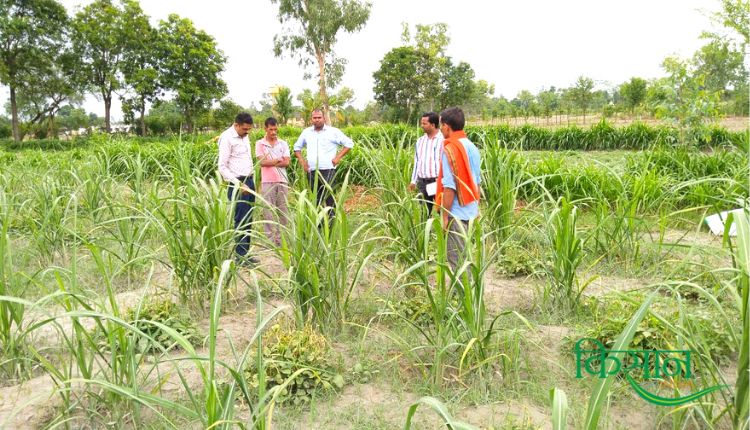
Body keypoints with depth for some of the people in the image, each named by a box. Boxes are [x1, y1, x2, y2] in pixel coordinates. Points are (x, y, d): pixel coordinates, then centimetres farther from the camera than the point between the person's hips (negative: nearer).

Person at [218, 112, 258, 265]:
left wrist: (251, 181, 12)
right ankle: (241, 256, 2)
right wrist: (238, 184, -23)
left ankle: (246, 253, 18)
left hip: (249, 181, 8)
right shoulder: (227, 138, -12)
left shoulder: (244, 136, 12)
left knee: (248, 220, 11)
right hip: (237, 184, -8)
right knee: (241, 220, -5)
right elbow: (222, 167, -15)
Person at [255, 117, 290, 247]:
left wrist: (270, 163, -9)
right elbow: (262, 162, -10)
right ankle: (270, 238, 6)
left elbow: (287, 162, -3)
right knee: (268, 209, 0)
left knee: (283, 209, 5)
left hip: (282, 180, 2)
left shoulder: (283, 144, 7)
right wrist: (278, 160, -7)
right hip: (267, 181, -2)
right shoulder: (260, 144, 2)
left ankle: (282, 237, 14)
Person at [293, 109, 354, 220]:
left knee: (329, 199, -11)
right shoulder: (306, 132, 14)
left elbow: (349, 143, 5)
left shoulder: (333, 131, 2)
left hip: (327, 170, -4)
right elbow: (297, 147, 26)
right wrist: (301, 160, 10)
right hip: (311, 171, 4)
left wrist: (338, 157, -4)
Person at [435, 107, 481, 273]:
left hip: (456, 213, -8)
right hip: (470, 210, 8)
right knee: (463, 256, 18)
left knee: (456, 259, 1)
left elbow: (449, 187, -19)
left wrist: (445, 216, -14)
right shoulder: (471, 146, 8)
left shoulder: (450, 149, -16)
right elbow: (476, 181, 13)